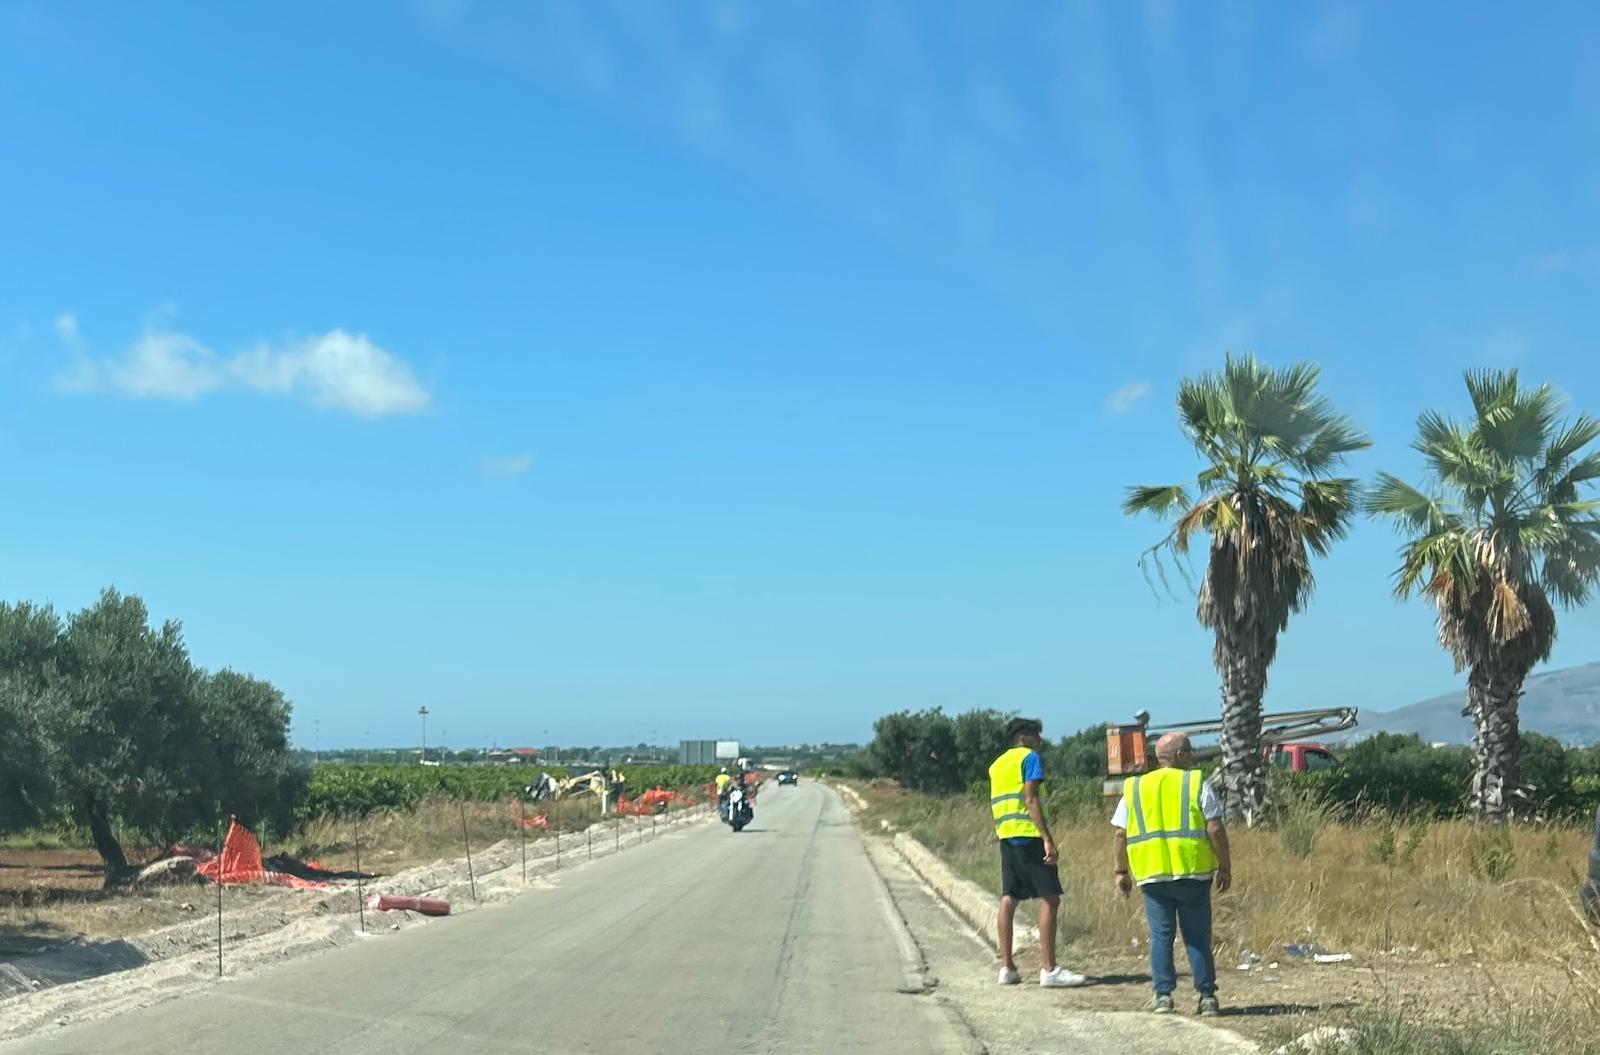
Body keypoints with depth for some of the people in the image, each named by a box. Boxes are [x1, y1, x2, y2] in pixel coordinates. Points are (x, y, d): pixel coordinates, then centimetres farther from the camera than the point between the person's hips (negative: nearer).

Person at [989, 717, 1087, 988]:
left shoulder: (997, 764, 20)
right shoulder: (1030, 757, -3)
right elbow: (1031, 800, -14)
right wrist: (1048, 839, -18)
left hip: (1005, 836, 8)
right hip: (1029, 834, -8)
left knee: (1008, 899, 8)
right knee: (1049, 898, -7)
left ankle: (1007, 967, 8)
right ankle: (1049, 969, -11)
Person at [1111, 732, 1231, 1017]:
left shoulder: (1134, 788, 11)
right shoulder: (1197, 785, 1)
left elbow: (1120, 835, 8)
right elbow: (1215, 830, -5)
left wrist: (1121, 872, 14)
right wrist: (1225, 868, 3)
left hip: (1152, 874, 2)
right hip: (1193, 873, -2)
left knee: (1160, 936, 8)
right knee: (1197, 937, 5)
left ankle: (1163, 996, 5)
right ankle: (1207, 998, 7)